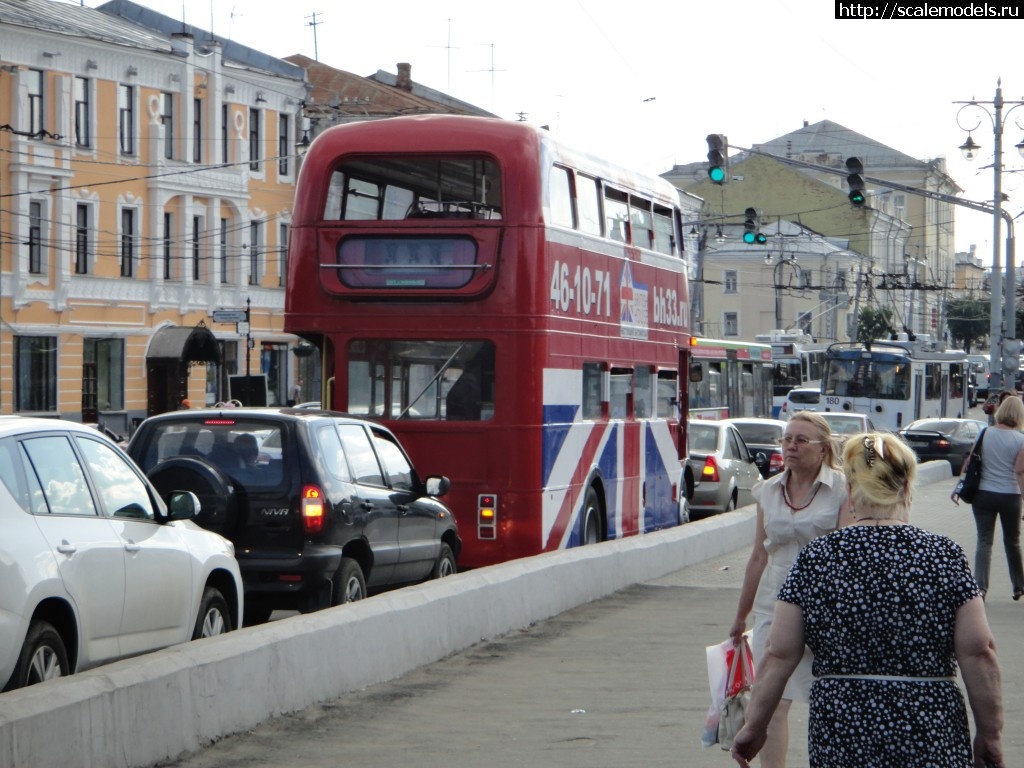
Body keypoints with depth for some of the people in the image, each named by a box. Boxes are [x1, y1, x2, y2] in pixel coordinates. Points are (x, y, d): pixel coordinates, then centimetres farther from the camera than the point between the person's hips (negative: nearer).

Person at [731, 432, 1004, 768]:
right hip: (933, 740, -1)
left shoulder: (814, 560, 0)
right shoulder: (945, 556, -2)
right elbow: (979, 653, -5)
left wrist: (754, 727, 10)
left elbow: (779, 656, 0)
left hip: (839, 740, 1)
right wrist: (990, 734, 4)